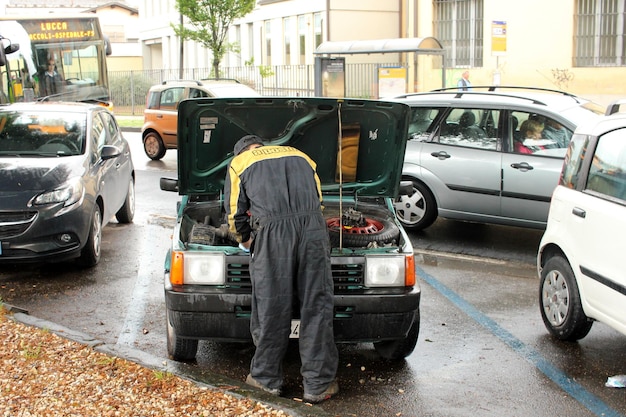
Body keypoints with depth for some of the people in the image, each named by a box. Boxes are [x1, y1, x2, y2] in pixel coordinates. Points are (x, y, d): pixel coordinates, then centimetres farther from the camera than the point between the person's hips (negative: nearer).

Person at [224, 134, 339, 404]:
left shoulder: (239, 163, 22)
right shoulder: (300, 156, 32)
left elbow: (235, 213, 18)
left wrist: (247, 242, 35)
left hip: (272, 232, -2)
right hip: (313, 227, 3)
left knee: (270, 308, 7)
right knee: (317, 306, 6)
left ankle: (267, 378, 19)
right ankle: (318, 384, 11)